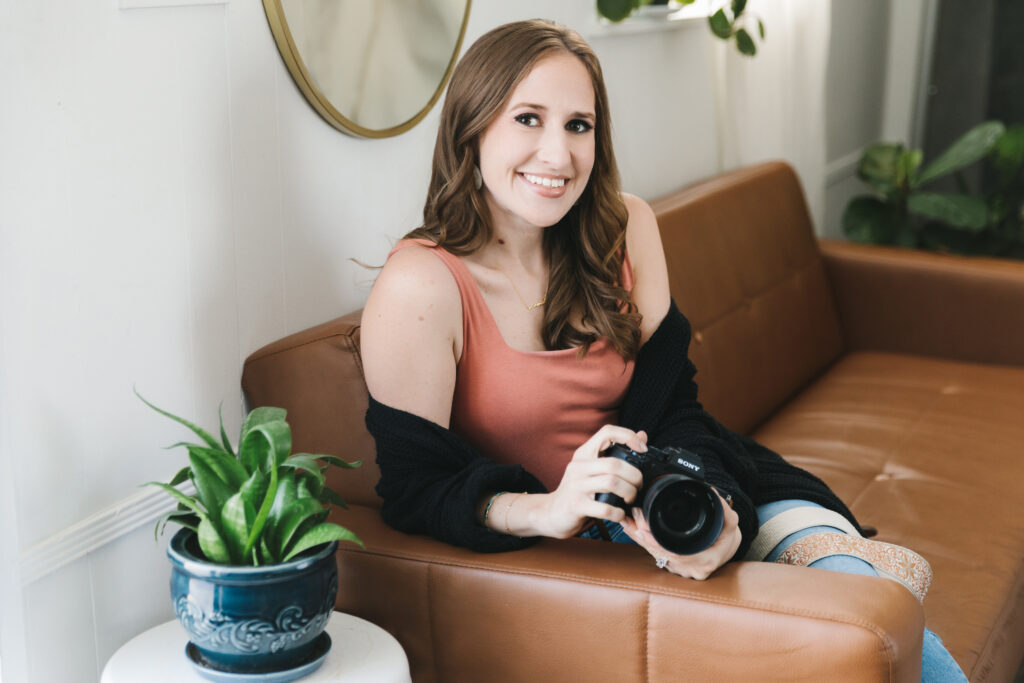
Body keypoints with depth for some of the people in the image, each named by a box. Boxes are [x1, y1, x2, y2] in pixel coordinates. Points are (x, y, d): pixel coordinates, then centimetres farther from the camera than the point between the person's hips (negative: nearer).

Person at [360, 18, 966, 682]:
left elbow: (671, 405, -2)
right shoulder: (419, 289, -18)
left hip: (645, 504, 5)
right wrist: (545, 511, -34)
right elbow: (415, 489, -16)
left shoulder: (626, 228, -1)